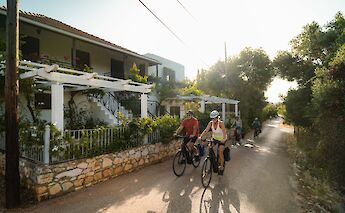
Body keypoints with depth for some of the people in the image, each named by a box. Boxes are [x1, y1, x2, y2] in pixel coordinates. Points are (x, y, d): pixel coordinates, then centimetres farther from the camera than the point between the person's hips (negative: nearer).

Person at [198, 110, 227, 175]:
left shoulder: (221, 123, -26)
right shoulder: (211, 123, -14)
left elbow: (224, 132, -37)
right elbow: (206, 130, -21)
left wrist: (224, 139, -54)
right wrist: (200, 136, -35)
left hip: (222, 139, -4)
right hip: (214, 138, 4)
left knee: (220, 152, -12)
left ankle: (221, 167, 4)